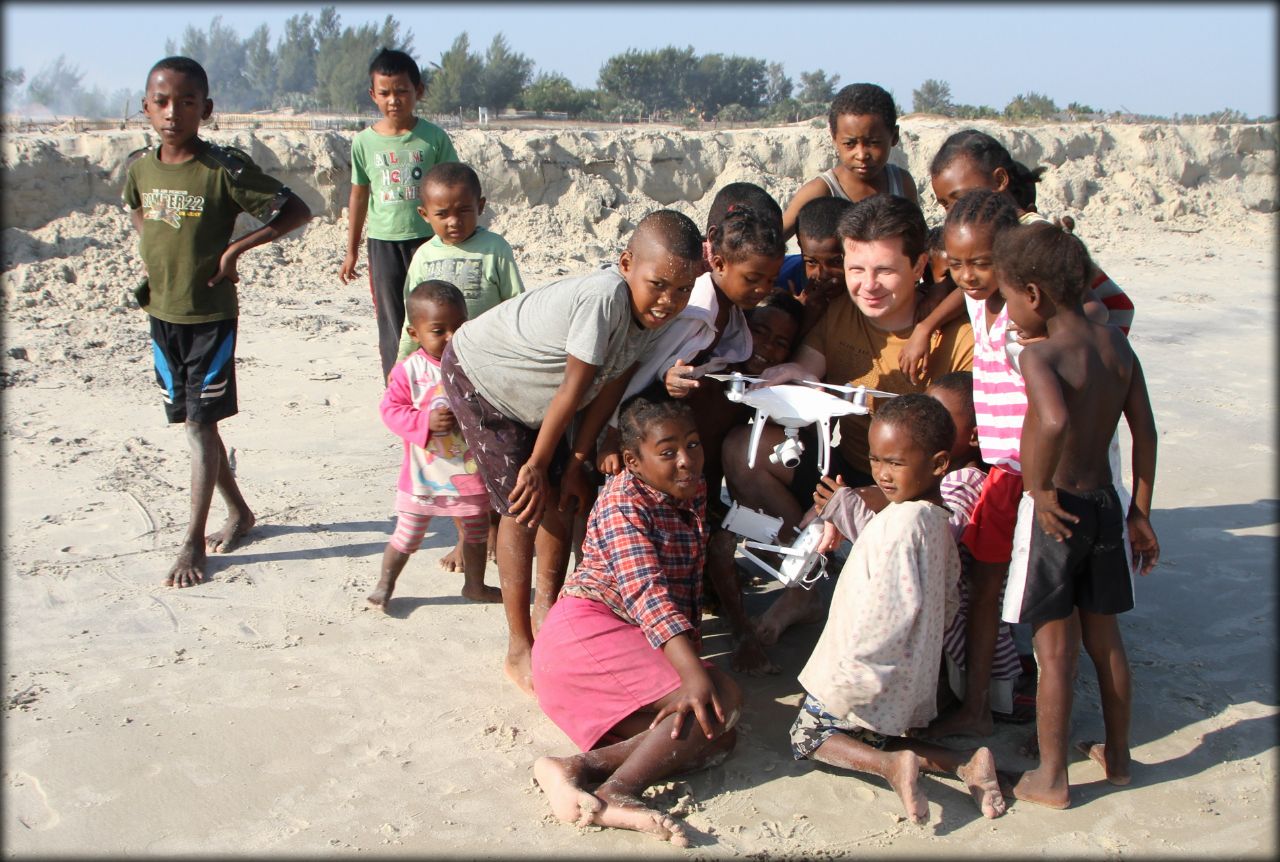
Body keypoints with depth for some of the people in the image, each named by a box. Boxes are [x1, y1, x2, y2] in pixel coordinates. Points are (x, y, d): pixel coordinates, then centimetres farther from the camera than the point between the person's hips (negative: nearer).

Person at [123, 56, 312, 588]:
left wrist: (236, 248, -18)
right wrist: (151, 255, 8)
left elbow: (296, 211, -13)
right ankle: (239, 512, 30)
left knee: (200, 424, -3)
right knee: (191, 421, 14)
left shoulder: (224, 168, -15)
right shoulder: (140, 166, 2)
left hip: (211, 315, -6)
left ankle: (193, 541, 5)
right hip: (161, 313, 6)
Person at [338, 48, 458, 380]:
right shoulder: (364, 141, 1)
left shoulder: (434, 137, -4)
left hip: (428, 238, -1)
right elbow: (359, 194, 10)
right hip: (383, 241, 2)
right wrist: (351, 251, 14)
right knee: (391, 325, 6)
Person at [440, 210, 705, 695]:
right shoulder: (605, 297, -39)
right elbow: (574, 390, -29)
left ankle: (546, 614, 28)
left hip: (534, 397, 8)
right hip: (478, 377, -8)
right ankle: (520, 651, 1)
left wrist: (576, 462, -8)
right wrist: (537, 465, -19)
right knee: (522, 507, -9)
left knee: (560, 500, 8)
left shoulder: (656, 311, -15)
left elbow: (610, 387, -9)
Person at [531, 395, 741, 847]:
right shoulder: (623, 504, -12)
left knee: (718, 735, -11)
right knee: (721, 700, -25)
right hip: (586, 629, -9)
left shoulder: (695, 492, 14)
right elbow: (646, 591, -27)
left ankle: (580, 766, -28)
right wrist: (693, 671, -39)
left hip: (636, 646, 9)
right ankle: (616, 793, -36)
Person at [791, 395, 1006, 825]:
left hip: (872, 680, -9)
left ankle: (892, 765, -13)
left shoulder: (900, 521, -24)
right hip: (910, 686, 9)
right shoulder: (939, 520, 5)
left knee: (807, 736, 10)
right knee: (876, 738, 24)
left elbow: (889, 609, -28)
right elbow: (946, 602, 15)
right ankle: (964, 761, 5)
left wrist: (849, 675, -21)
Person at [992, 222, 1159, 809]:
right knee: (1105, 639, 20)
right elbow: (1145, 433, 5)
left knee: (1055, 651, 4)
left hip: (1056, 512, -7)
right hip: (1106, 504, 7)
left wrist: (1040, 488, -23)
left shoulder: (1039, 355, -18)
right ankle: (1117, 755, 35)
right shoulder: (1117, 346, 2)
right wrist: (1140, 513, 12)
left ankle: (1051, 778, 16)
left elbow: (1055, 420, -38)